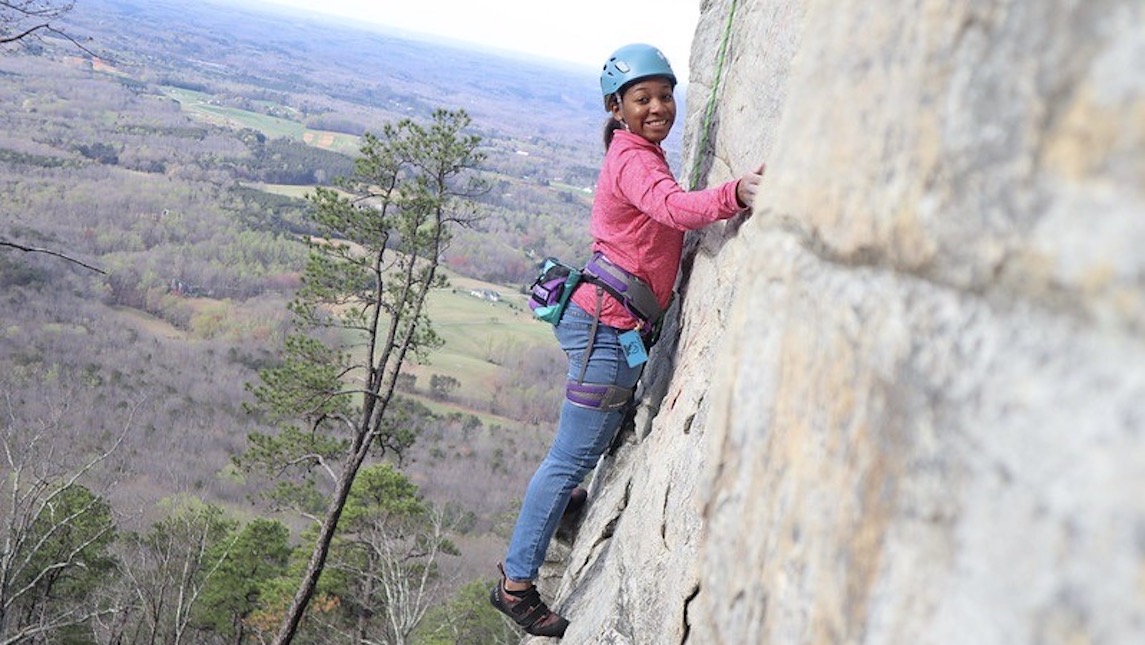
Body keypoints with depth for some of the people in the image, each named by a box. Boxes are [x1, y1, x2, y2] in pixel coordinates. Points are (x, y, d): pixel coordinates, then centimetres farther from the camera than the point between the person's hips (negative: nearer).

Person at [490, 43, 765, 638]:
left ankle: (566, 498, 55)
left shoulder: (639, 154, 16)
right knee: (573, 455, -2)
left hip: (613, 323, 10)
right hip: (608, 322, -10)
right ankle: (516, 584, 7)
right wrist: (736, 194, -54)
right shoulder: (633, 160, -16)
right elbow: (675, 207, -36)